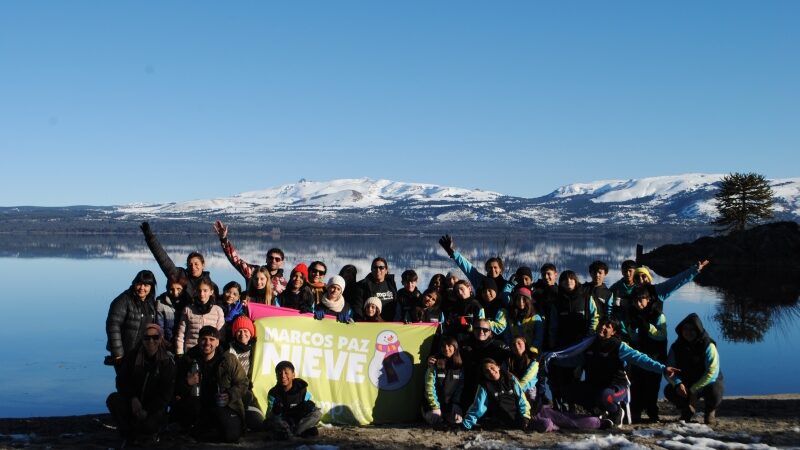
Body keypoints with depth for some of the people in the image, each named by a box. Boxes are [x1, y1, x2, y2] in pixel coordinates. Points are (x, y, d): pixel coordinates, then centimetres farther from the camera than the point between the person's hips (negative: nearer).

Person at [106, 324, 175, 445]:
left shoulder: (167, 362, -6)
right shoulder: (132, 357, 1)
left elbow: (166, 394, -8)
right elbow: (121, 381, 0)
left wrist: (147, 411, -16)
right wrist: (133, 398, -19)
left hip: (155, 408, -3)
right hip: (132, 403, 3)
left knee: (148, 425, -33)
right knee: (113, 399, -26)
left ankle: (150, 432, 8)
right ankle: (129, 434, -5)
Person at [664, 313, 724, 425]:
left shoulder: (708, 346, -18)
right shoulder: (676, 347, -6)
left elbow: (712, 373, -24)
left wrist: (694, 390, -29)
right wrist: (677, 383, -31)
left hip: (709, 383, -3)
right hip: (686, 384, 3)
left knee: (713, 391, -38)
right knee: (669, 391, -24)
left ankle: (710, 412, 0)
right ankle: (687, 410, 9)